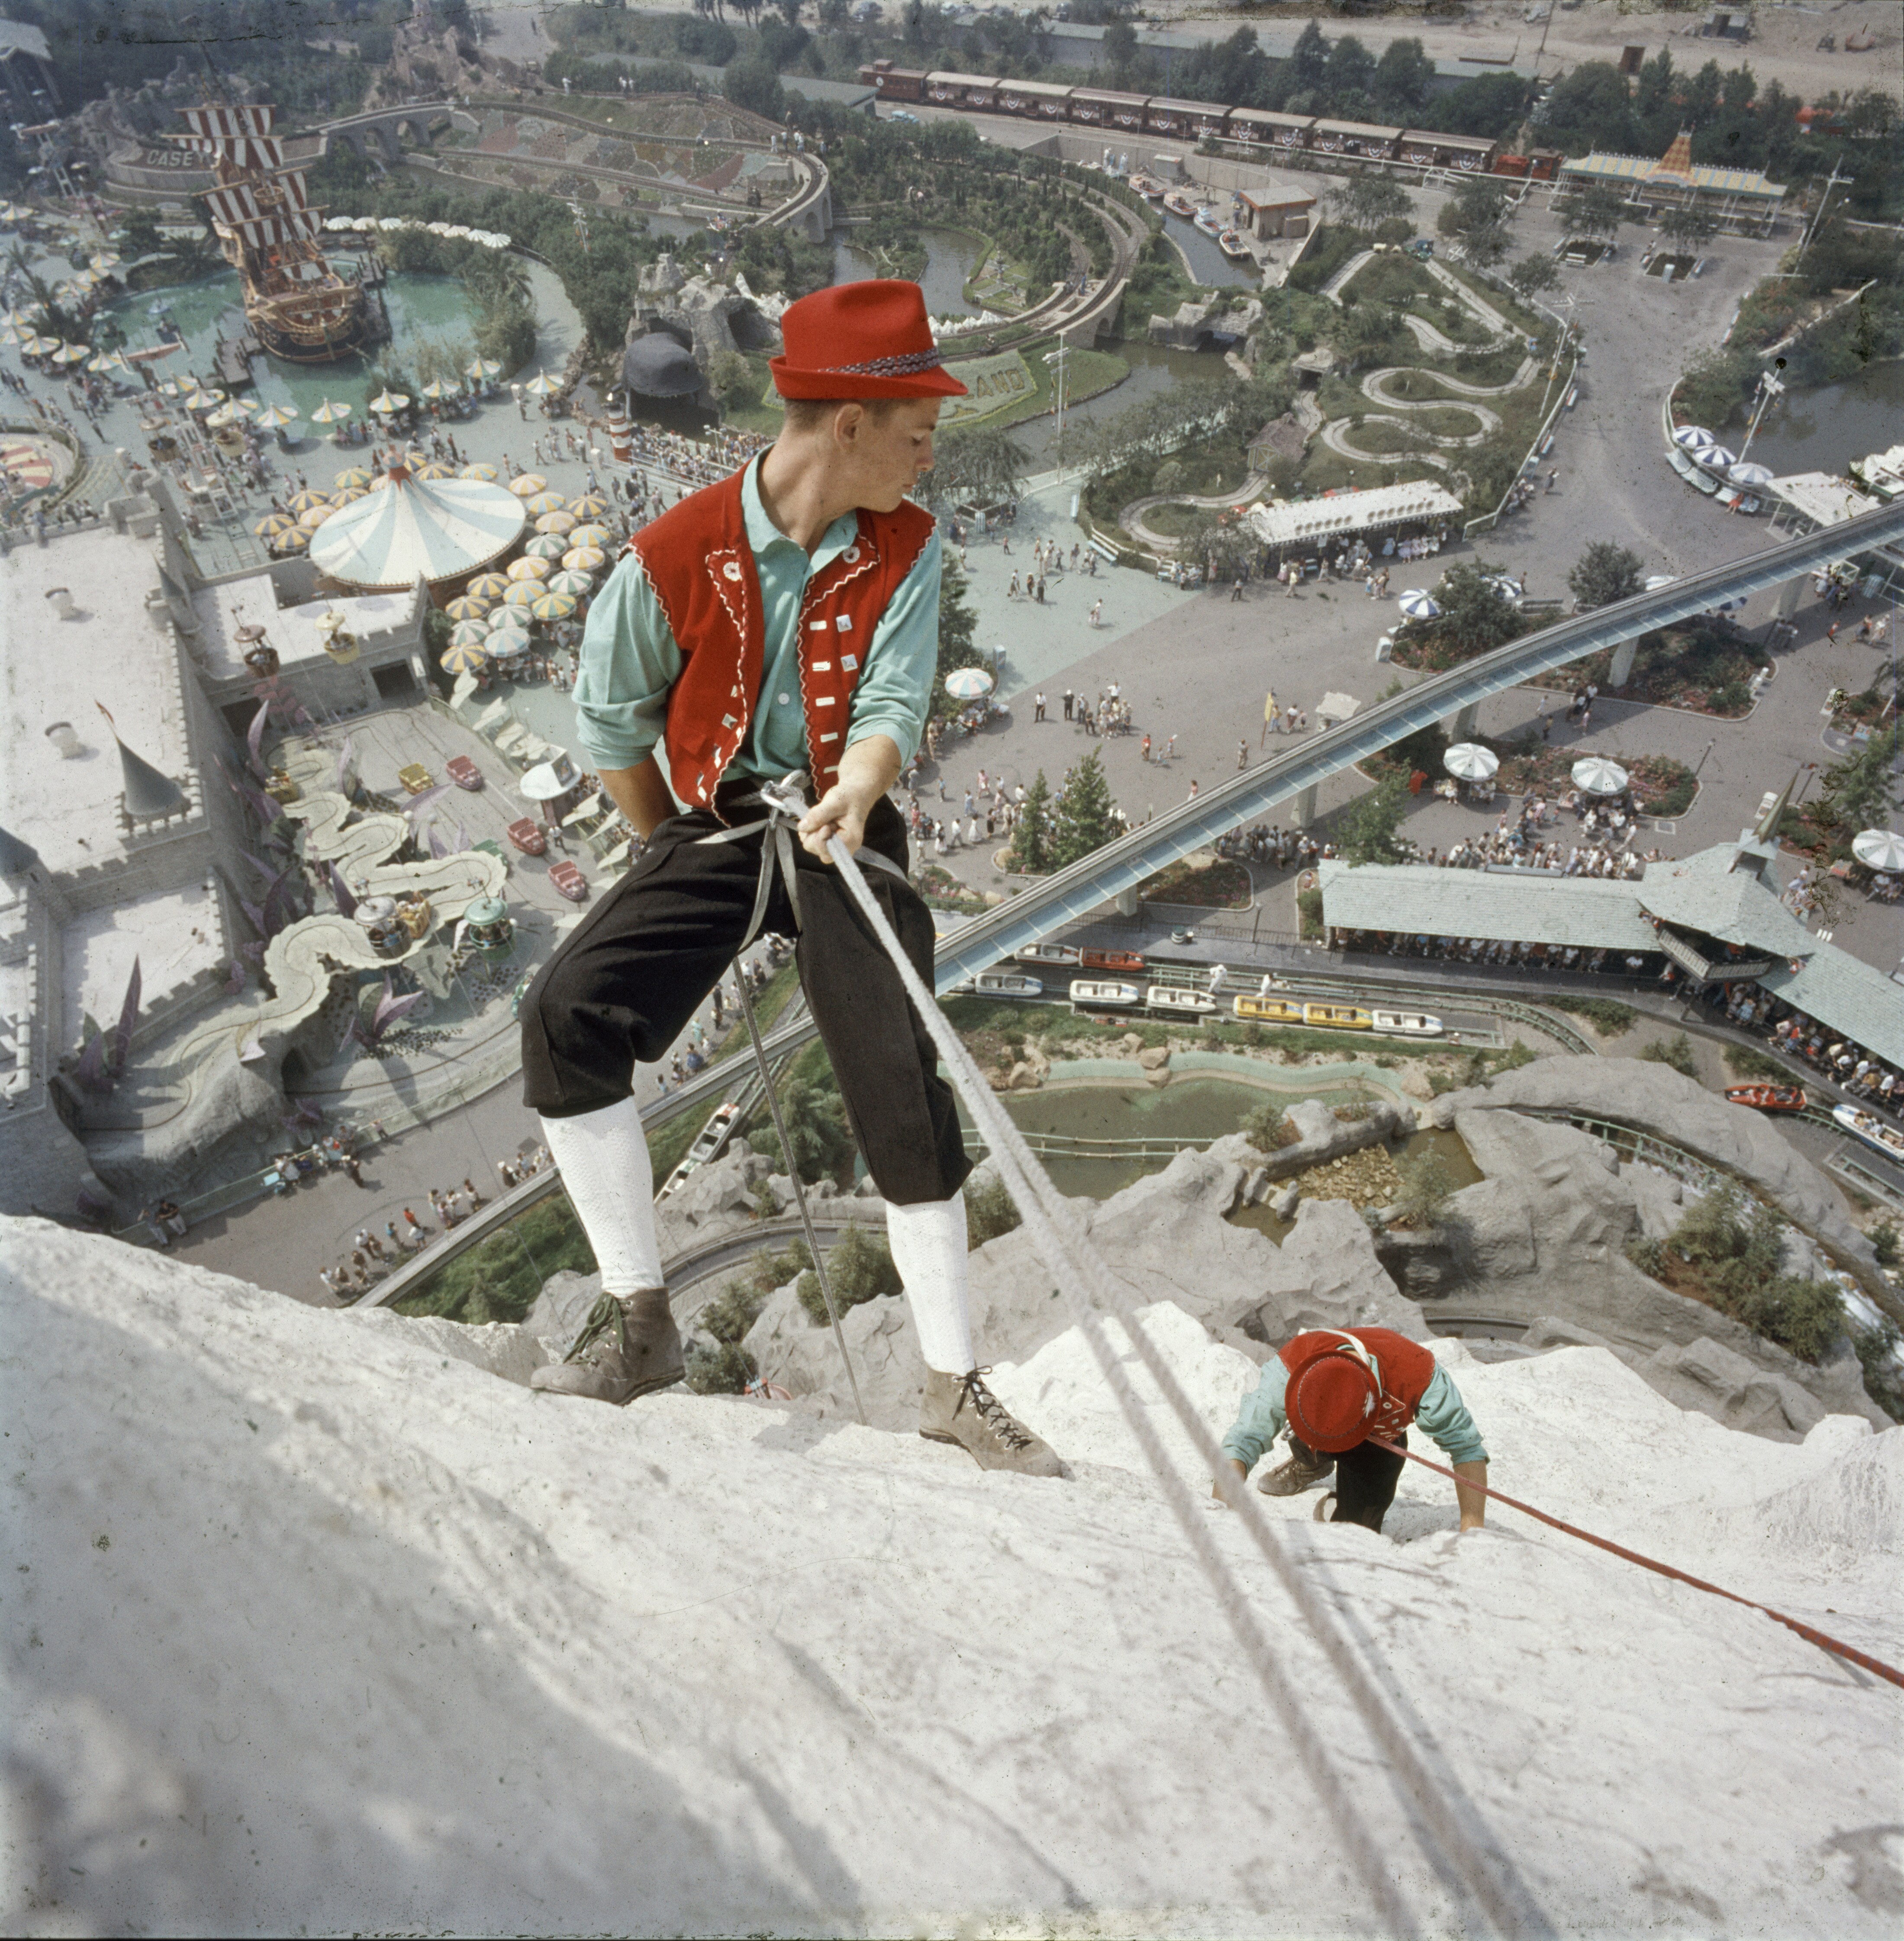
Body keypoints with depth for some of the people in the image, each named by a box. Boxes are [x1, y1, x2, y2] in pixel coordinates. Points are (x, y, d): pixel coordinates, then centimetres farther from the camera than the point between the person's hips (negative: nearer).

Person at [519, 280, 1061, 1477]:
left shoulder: (907, 547, -1)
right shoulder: (679, 555, -8)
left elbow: (893, 701, -11)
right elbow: (611, 718, 5)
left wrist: (854, 794, -33)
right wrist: (676, 849, 11)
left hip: (846, 838, 0)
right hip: (712, 832, 0)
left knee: (904, 1094, -11)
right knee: (567, 1016, -21)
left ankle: (956, 1385, 6)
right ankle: (640, 1321, -6)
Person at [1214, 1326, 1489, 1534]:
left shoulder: (1417, 1373, -44)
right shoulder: (1290, 1366, -45)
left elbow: (1466, 1446, -31)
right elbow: (1242, 1441, -44)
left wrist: (1472, 1527, -37)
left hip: (1379, 1439, -2)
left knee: (1359, 1519, -16)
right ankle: (1310, 1465, 9)